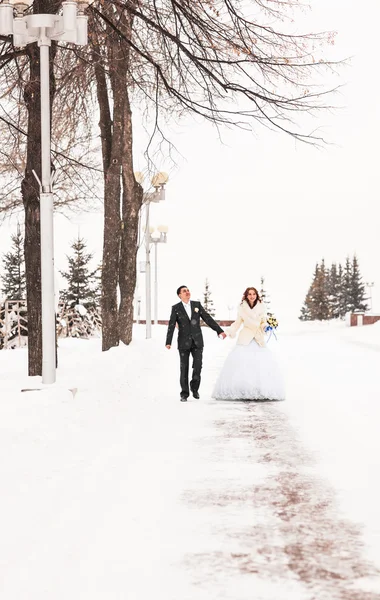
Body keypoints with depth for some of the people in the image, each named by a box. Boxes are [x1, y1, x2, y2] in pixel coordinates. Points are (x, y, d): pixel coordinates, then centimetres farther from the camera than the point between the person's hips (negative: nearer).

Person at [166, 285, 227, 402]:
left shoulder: (197, 305, 4)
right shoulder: (176, 308, -3)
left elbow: (208, 319, 4)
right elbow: (171, 326, -9)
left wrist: (219, 331, -3)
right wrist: (168, 342, -20)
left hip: (197, 341, 1)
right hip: (184, 342, -1)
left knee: (198, 365, -9)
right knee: (184, 368, 1)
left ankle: (194, 387, 15)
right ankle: (184, 394, 11)